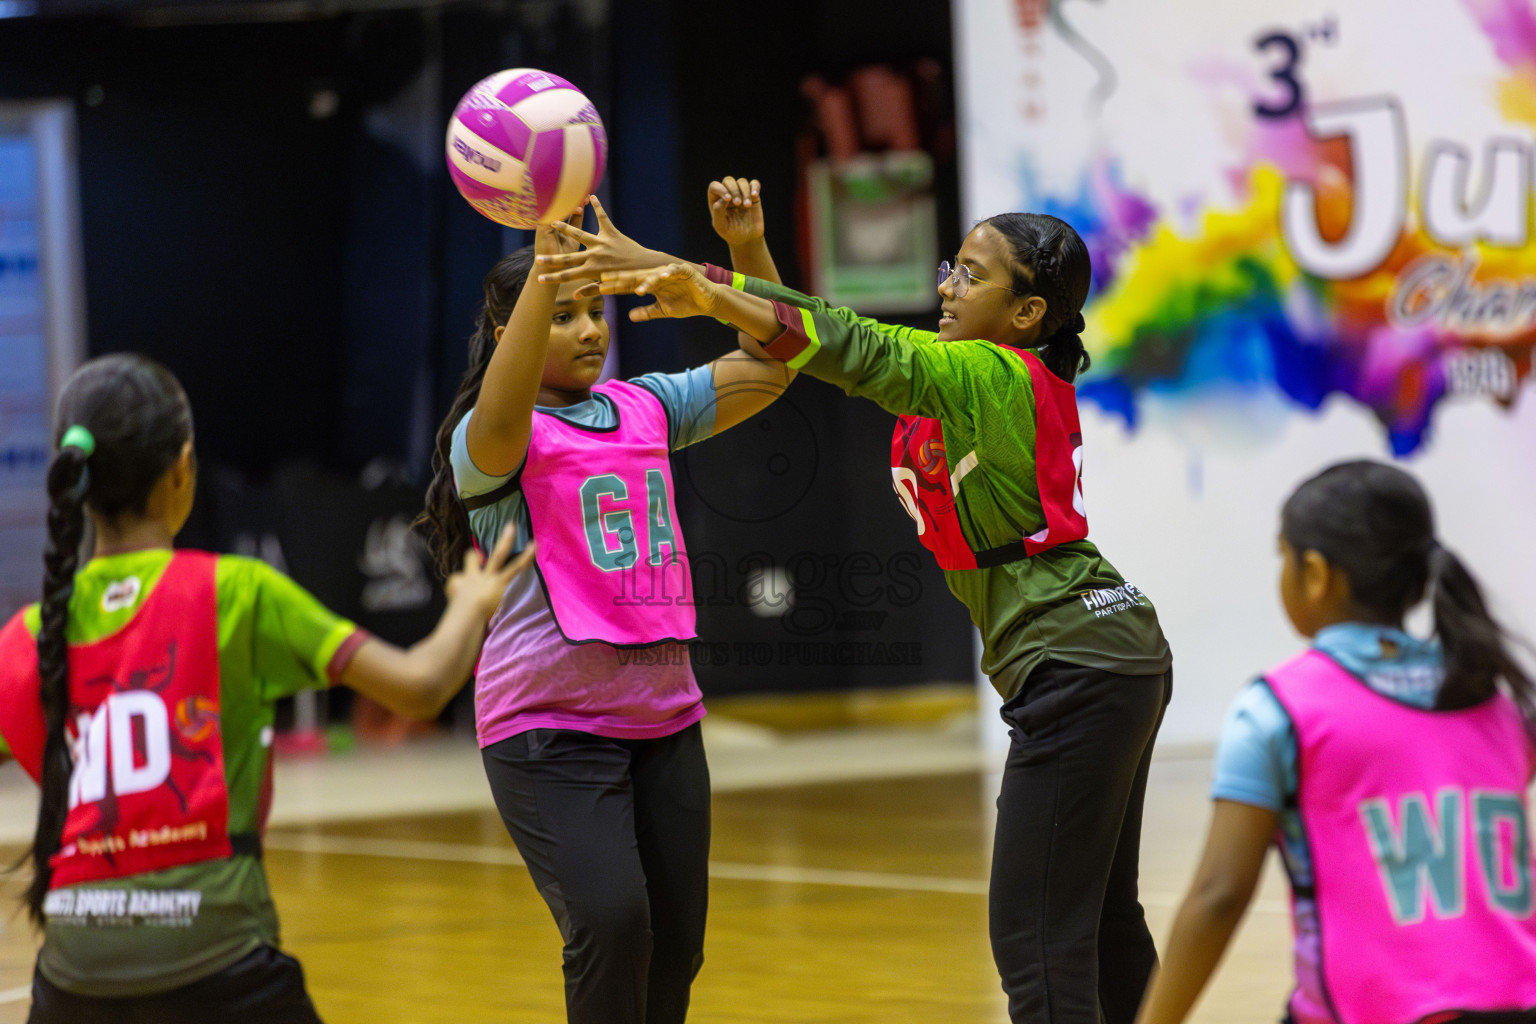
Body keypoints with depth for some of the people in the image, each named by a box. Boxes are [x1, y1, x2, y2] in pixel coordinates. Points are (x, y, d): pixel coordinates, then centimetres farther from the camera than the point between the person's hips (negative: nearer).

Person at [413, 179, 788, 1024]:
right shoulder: (486, 439, -8)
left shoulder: (644, 408, 10)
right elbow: (500, 417, -31)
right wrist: (547, 263, -40)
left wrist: (748, 248, -4)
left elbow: (767, 369, 11)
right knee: (612, 923, -23)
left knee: (675, 946, 7)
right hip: (548, 727, -6)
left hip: (662, 716, 6)